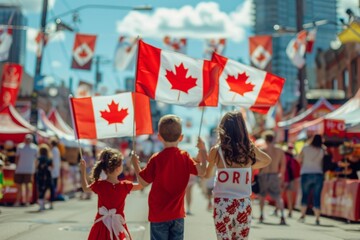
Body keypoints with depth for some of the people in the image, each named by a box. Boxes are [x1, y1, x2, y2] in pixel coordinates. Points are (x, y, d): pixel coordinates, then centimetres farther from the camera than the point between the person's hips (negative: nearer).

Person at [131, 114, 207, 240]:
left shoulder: (156, 159, -13)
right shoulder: (185, 157, -6)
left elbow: (143, 182, -8)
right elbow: (201, 171, 0)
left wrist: (135, 164, 6)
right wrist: (203, 151, 8)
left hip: (158, 215, -3)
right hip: (178, 214, 3)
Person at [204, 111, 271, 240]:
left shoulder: (216, 151, -7)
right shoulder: (250, 149, 0)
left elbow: (206, 174, 7)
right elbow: (267, 160, 20)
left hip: (222, 204, -2)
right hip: (244, 204, 2)